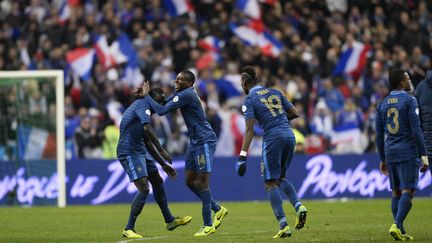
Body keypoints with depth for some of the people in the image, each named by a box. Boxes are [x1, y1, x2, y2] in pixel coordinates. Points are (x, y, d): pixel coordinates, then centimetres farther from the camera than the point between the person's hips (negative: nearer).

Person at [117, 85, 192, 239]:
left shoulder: (142, 106, 21)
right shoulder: (142, 104, -9)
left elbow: (148, 143, 25)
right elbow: (147, 129, -26)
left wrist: (163, 164, 25)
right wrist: (162, 151, -24)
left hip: (140, 151, 10)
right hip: (129, 152, -10)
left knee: (158, 182, 17)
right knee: (144, 189, -15)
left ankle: (170, 221, 28)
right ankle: (128, 229, -8)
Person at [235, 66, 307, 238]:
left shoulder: (249, 100, -1)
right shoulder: (275, 92, 16)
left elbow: (249, 129, -10)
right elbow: (295, 113, 16)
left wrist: (242, 157, -13)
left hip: (272, 138, -6)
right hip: (289, 136, 6)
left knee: (271, 184, 2)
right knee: (280, 178, 23)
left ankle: (283, 225, -10)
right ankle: (298, 206, -3)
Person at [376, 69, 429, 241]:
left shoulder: (383, 104, 11)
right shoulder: (409, 101, -8)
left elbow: (379, 135, 13)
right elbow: (416, 130, -13)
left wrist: (382, 159, 21)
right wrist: (424, 156, -10)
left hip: (390, 152, 6)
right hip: (408, 151, -6)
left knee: (396, 192, 11)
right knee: (408, 191, -7)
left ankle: (400, 232, 11)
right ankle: (397, 225, -21)